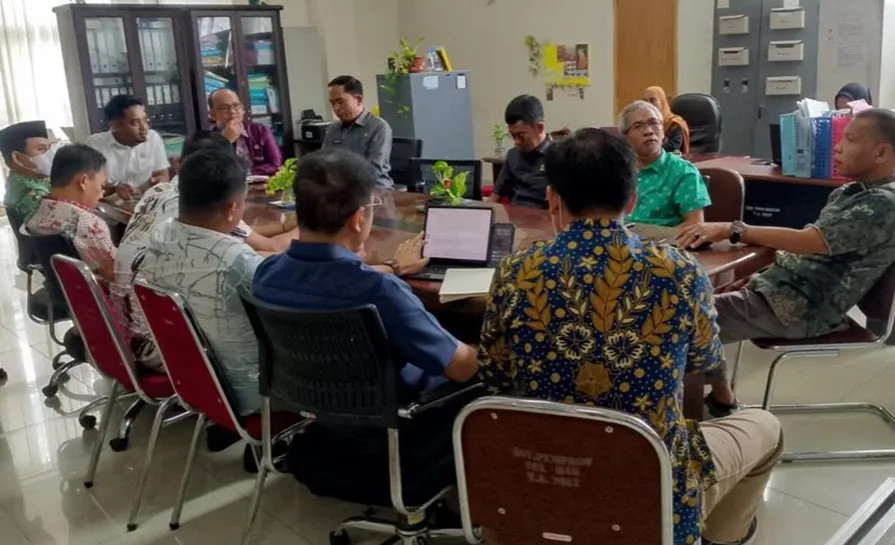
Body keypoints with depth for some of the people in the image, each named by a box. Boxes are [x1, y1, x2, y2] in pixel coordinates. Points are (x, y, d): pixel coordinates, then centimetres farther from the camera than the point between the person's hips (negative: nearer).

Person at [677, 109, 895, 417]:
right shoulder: (850, 192, 12)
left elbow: (809, 241, -27)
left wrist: (733, 230, -28)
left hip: (803, 308, -10)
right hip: (783, 285, 10)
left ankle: (720, 398, 12)